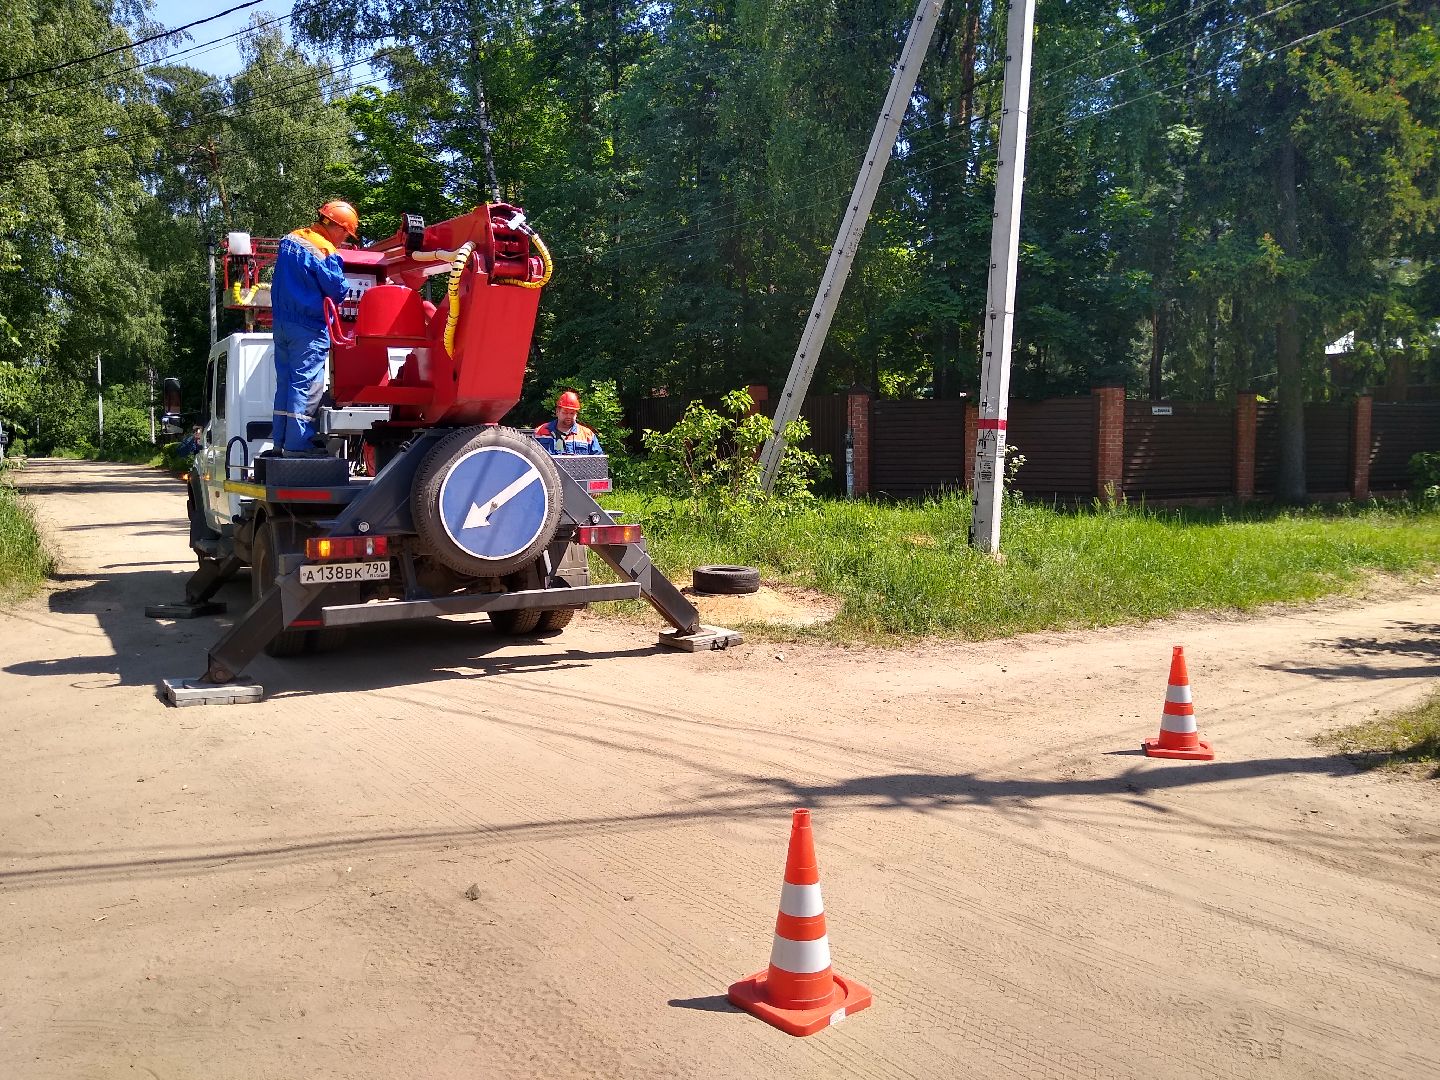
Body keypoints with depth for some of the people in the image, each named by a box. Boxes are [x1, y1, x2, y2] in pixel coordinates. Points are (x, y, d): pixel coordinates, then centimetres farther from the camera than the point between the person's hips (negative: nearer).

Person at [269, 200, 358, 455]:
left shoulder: (291, 239, 11)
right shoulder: (323, 250, -15)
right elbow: (336, 289, -13)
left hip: (282, 322, 8)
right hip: (309, 328, -8)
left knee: (284, 381, 12)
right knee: (305, 384, -5)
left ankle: (280, 439, 16)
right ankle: (298, 443, -5)